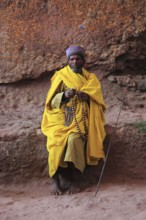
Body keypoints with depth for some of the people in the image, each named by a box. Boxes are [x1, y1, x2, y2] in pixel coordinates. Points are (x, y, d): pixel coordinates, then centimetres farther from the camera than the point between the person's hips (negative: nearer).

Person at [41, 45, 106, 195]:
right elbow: (52, 101, 2)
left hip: (81, 120, 0)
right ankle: (55, 178, -22)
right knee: (57, 142, -31)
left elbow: (98, 103, 5)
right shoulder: (60, 76, 9)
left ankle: (70, 177, -25)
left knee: (74, 139, -33)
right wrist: (64, 95, -18)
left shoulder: (91, 79, 13)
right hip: (61, 119, 0)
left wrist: (88, 97, -16)